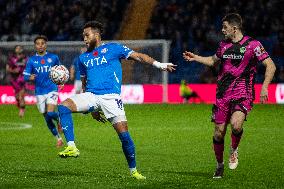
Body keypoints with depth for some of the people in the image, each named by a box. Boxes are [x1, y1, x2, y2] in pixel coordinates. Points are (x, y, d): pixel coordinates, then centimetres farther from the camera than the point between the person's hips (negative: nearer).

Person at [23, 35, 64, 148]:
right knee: (47, 119, 6)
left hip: (52, 89, -2)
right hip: (39, 92, 2)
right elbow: (25, 76, 2)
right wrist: (30, 78, -21)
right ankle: (59, 139, 21)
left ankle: (59, 119, 13)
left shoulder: (53, 58, 3)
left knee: (50, 113, -22)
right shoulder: (31, 60, 4)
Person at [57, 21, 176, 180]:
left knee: (123, 133, -10)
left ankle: (133, 170, 6)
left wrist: (159, 64, -12)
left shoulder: (113, 48, 8)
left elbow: (137, 56, 1)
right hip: (90, 95, 4)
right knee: (64, 107, -22)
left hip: (111, 96, -4)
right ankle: (71, 147, -26)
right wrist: (93, 108, 25)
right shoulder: (83, 58, 21)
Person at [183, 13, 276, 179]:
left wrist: (264, 87, -15)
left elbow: (271, 66, -6)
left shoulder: (253, 44, -6)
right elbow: (214, 60, 31)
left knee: (236, 123, -29)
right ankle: (220, 165, 22)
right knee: (219, 131, 3)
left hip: (243, 94, -5)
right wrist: (196, 58, 19)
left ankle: (234, 150, 2)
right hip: (223, 95, 5)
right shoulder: (224, 45, 10)